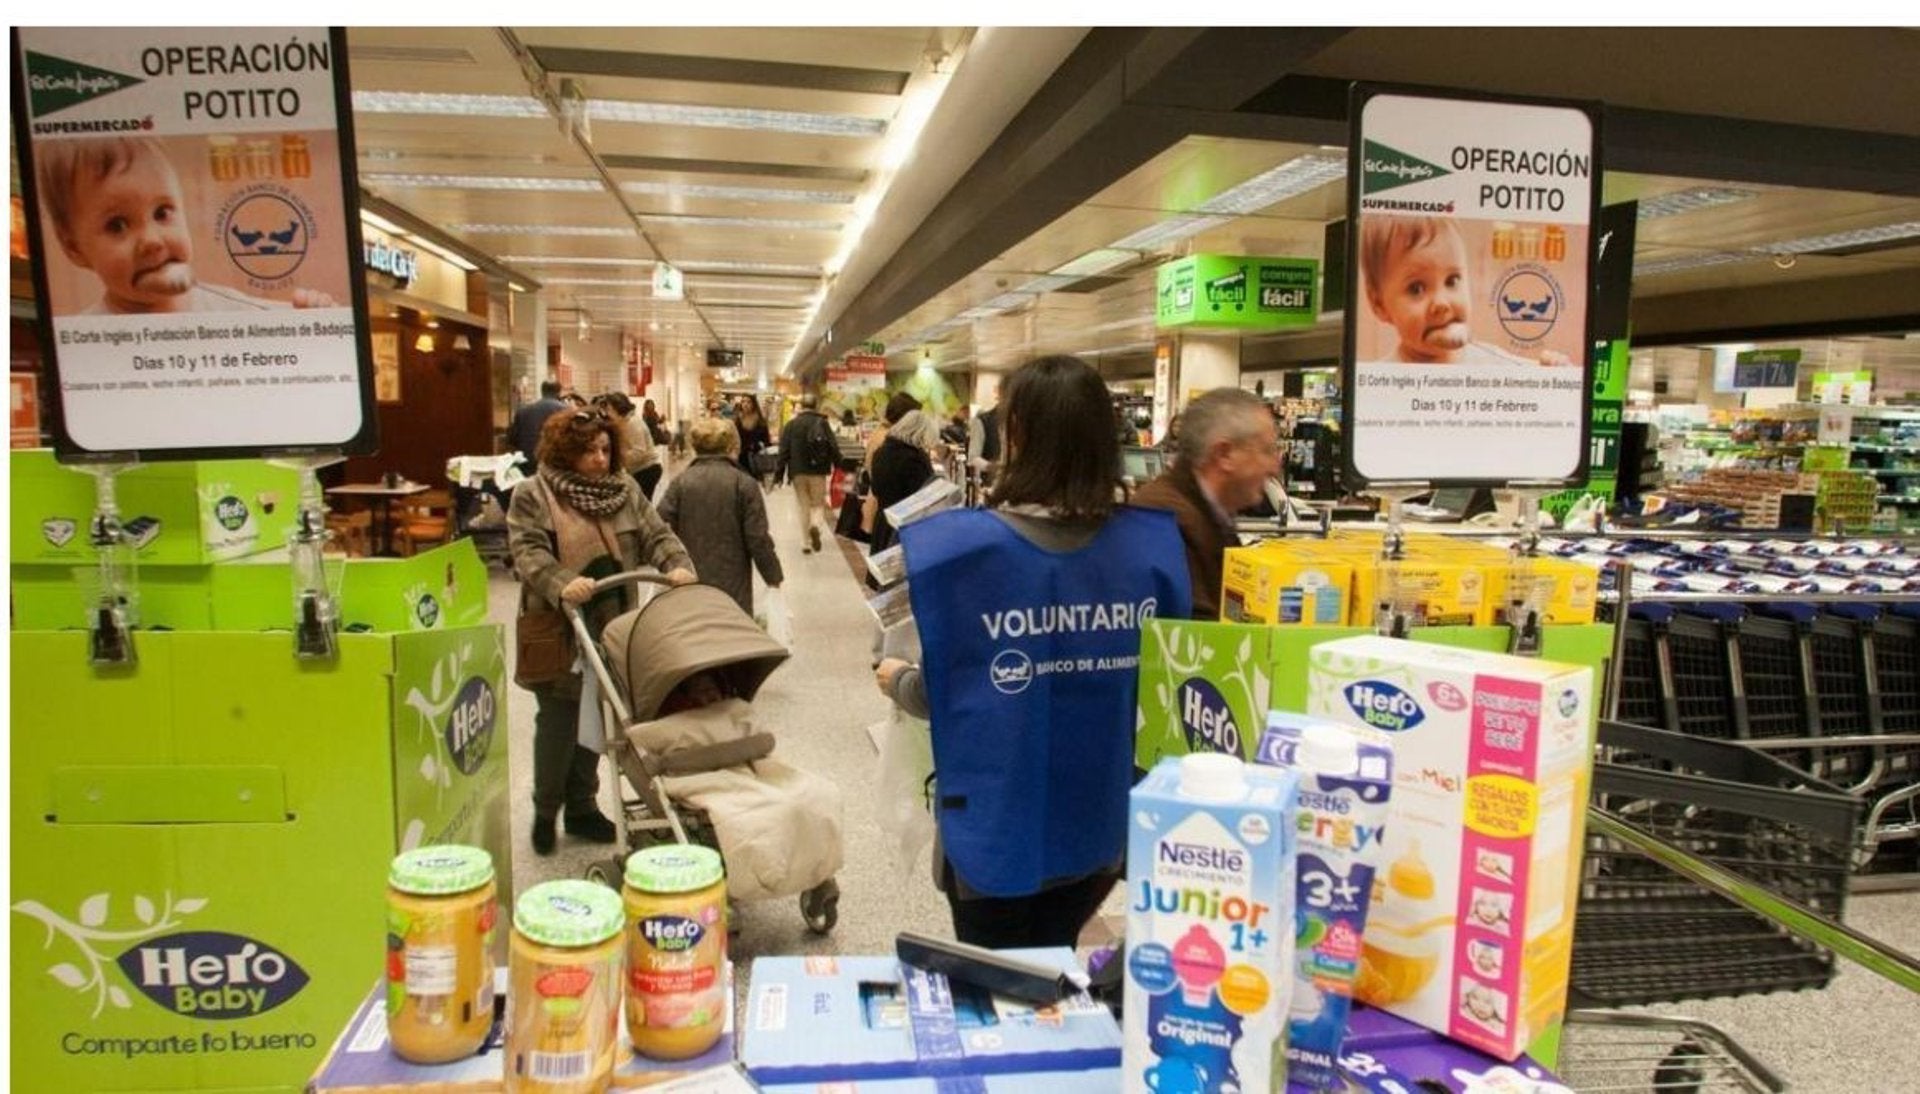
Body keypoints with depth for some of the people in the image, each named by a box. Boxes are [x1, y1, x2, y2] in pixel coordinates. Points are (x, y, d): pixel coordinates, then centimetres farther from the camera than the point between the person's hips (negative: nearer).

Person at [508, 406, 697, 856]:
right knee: (557, 720, 3)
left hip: (609, 628, 4)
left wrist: (678, 565, -15)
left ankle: (582, 806, 26)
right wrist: (562, 583, -31)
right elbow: (528, 551, -14)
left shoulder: (625, 490, 10)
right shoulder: (533, 494, -4)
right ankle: (545, 811, 22)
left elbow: (656, 535, 5)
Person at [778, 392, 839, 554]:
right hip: (818, 471, -1)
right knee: (818, 503, 11)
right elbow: (834, 448, -7)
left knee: (804, 506, 11)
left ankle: (806, 542, 10)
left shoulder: (791, 425, 1)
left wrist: (780, 472, 3)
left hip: (798, 472, 1)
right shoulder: (823, 423, -3)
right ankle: (815, 525, -20)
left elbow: (784, 451, -1)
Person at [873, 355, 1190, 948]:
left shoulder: (963, 545, -20)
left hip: (995, 821, -3)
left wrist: (895, 679, 11)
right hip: (1097, 817, 4)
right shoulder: (1149, 543, -9)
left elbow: (939, 693, -12)